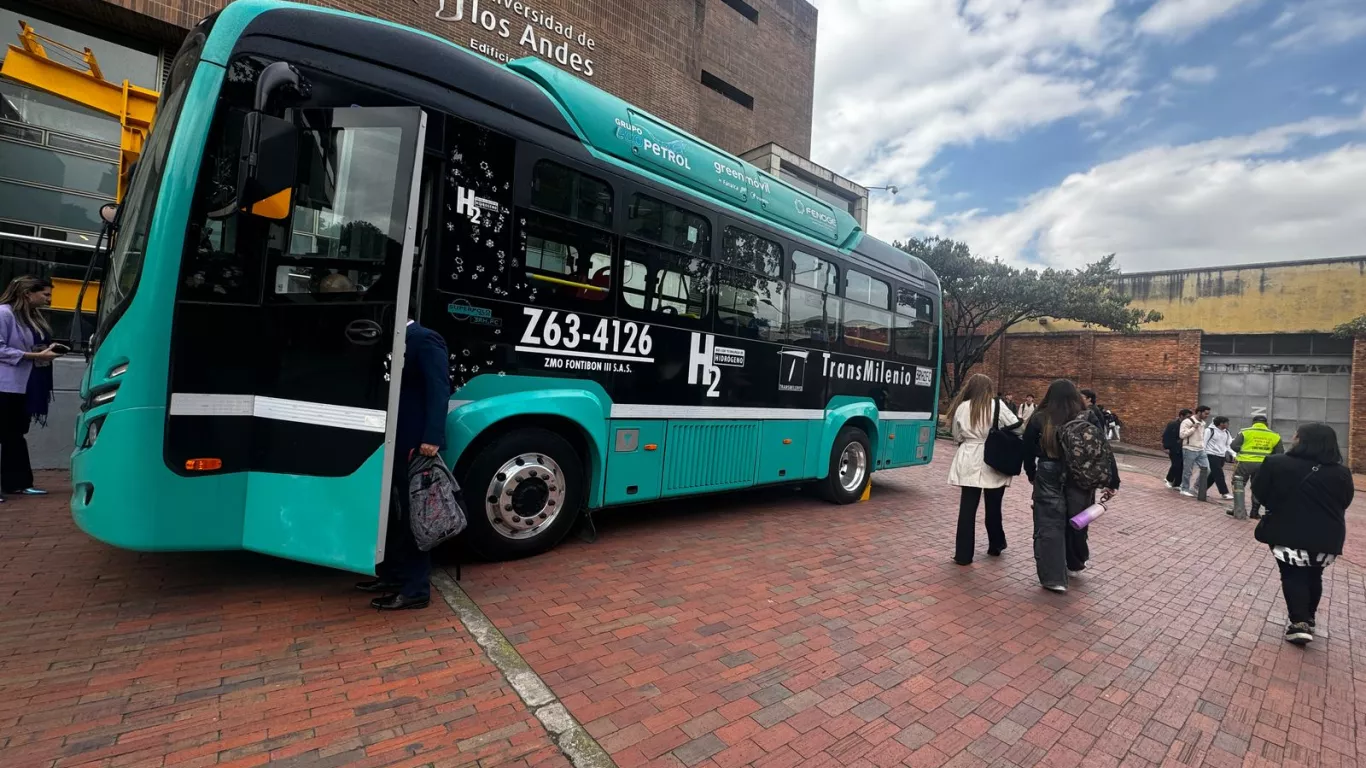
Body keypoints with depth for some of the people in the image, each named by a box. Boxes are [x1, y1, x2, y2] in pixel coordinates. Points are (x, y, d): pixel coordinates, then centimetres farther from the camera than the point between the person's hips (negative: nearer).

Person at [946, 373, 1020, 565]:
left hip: (969, 464, 1)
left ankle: (963, 554, 6)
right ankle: (995, 545, 35)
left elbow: (957, 437, 6)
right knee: (993, 507, 15)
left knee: (967, 508, 3)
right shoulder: (997, 405, -6)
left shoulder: (962, 407, 0)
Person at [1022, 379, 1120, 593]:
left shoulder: (1039, 419, -5)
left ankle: (1053, 577, 1)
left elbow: (1028, 450, 1)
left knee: (1049, 525, 2)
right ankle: (1075, 564, 41)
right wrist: (1112, 481, 0)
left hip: (1048, 478, -2)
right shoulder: (1088, 418, -2)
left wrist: (1032, 475, 14)